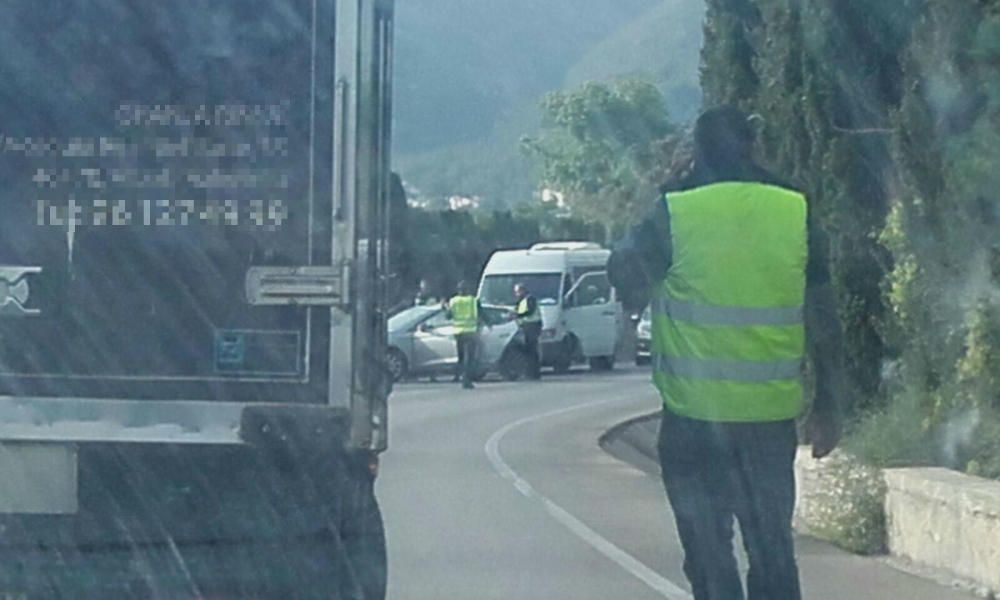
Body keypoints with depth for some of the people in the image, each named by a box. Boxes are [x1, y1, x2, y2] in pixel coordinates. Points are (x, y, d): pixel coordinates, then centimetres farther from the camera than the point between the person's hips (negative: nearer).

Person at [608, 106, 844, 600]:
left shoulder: (674, 213, -7)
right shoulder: (796, 213, 1)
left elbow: (627, 280, 5)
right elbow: (824, 321, 3)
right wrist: (826, 407, 10)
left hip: (695, 413, -2)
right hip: (771, 412, 3)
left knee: (709, 554, 5)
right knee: (773, 550, 12)